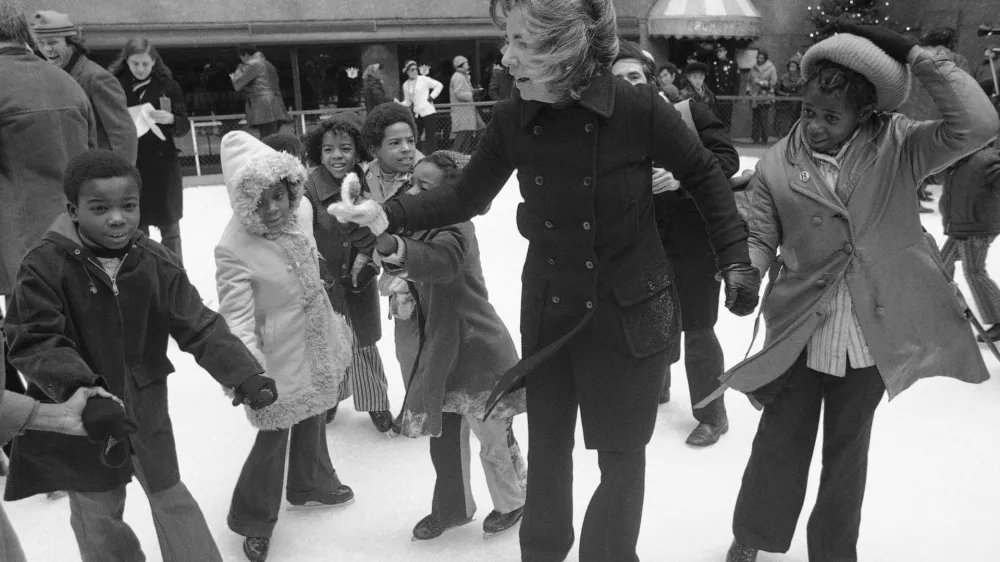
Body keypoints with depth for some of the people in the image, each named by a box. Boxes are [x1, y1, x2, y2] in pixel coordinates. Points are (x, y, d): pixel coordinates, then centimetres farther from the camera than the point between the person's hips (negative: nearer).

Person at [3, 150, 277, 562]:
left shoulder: (156, 263, -11)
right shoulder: (45, 265, -19)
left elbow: (200, 327, -12)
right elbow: (35, 343, -22)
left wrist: (244, 374, -26)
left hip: (145, 408, 2)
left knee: (170, 495, 19)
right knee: (97, 513, 19)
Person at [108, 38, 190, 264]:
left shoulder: (167, 85, -1)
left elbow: (184, 126, 0)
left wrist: (170, 119, -20)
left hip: (163, 164, 0)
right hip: (129, 164, 1)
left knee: (169, 227, 7)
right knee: (136, 226, 6)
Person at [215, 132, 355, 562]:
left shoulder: (302, 208, -9)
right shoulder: (233, 249, -28)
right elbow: (237, 318, -28)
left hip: (317, 338, 7)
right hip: (279, 352, -7)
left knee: (313, 416, 25)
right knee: (274, 432, 5)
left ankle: (311, 485, 50)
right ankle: (252, 520, 29)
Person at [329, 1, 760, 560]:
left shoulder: (641, 110, -19)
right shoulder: (514, 120, -10)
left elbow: (706, 176, -4)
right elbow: (468, 196, 1)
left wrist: (736, 259, -6)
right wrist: (390, 214, -13)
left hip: (631, 312, -3)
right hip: (548, 310, 3)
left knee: (621, 451, 13)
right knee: (547, 444, 19)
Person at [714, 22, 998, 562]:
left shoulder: (898, 147, -6)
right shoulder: (775, 165, -5)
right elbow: (760, 240, -1)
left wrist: (913, 54, -20)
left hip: (872, 335, 0)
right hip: (798, 334, 0)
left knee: (847, 450, 18)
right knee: (779, 445, 13)